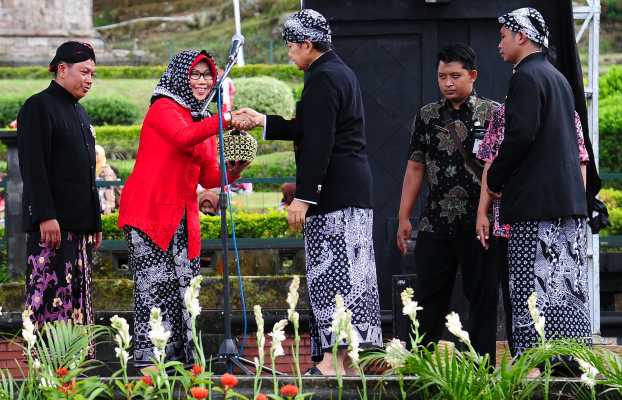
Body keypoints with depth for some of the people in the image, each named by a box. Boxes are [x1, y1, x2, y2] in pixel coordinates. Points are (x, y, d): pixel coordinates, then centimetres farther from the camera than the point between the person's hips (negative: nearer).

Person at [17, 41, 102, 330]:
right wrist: (45, 217, -21)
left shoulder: (79, 113, 21)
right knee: (50, 298, -13)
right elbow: (33, 168, -14)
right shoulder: (38, 107, -6)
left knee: (78, 302, 7)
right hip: (52, 224, -9)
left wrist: (95, 222, 21)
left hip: (79, 226, 9)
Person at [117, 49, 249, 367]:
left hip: (182, 218, 8)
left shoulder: (200, 119, 21)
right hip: (150, 210, -8)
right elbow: (184, 137, -26)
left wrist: (233, 171, -3)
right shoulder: (164, 108, -3)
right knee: (155, 283, -12)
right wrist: (224, 121, -33)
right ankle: (149, 357, -13)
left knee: (183, 285, 4)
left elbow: (208, 177, 16)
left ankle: (180, 355, 7)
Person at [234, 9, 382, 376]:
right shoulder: (341, 72, 18)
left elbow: (318, 143, -19)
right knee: (350, 275, 9)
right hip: (354, 191, 10)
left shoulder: (323, 78, -13)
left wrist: (303, 197, -20)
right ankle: (352, 358, 10)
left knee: (329, 275, -10)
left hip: (333, 194, -10)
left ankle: (334, 360, -13)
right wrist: (265, 122, 30)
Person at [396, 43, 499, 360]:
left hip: (479, 224, -3)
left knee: (482, 297, 1)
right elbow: (415, 168, 13)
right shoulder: (426, 117, 10)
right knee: (428, 298, 6)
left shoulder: (493, 114, -1)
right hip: (434, 224, 3)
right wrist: (404, 217, 9)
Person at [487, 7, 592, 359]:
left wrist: (495, 179, -6)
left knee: (535, 290, -8)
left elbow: (520, 135, -18)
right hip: (570, 199, 9)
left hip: (535, 202, -9)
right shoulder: (558, 78, 19)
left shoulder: (526, 77, -9)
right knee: (569, 290, 7)